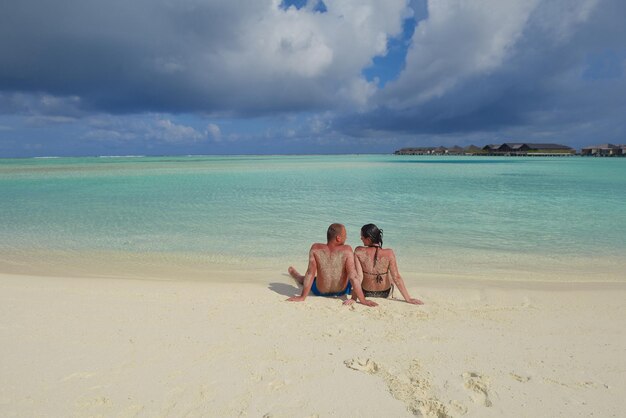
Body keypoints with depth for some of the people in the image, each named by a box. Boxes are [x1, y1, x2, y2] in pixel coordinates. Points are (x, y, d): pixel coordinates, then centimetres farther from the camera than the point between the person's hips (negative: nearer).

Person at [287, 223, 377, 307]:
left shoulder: (315, 249, -21)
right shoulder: (347, 250, -25)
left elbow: (310, 274, -20)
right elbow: (353, 277, -28)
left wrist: (302, 297, -14)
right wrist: (363, 300, -24)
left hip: (319, 291, 1)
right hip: (342, 291, -1)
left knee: (305, 279, 34)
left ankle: (294, 274, 68)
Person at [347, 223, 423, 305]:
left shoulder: (359, 252, -25)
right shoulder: (389, 253, -24)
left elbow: (358, 276, -26)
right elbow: (396, 277, -21)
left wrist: (353, 298, -21)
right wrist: (408, 299, -13)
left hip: (366, 294, -1)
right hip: (385, 294, 1)